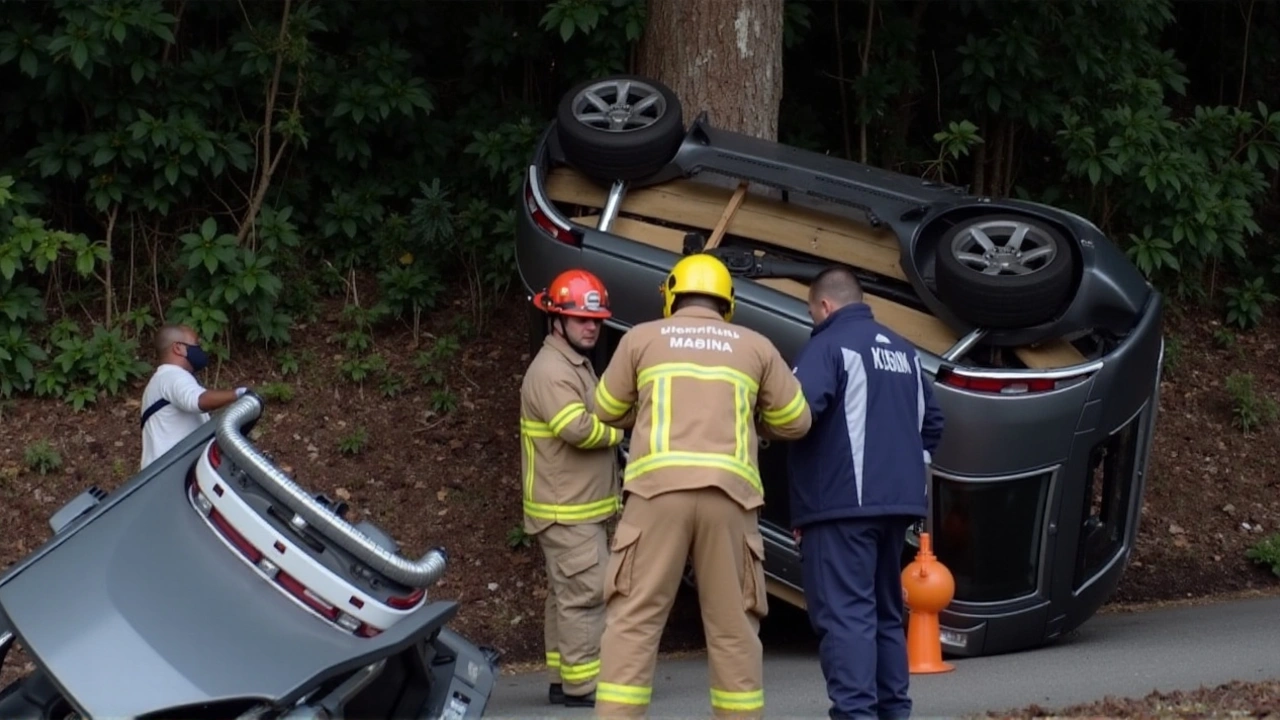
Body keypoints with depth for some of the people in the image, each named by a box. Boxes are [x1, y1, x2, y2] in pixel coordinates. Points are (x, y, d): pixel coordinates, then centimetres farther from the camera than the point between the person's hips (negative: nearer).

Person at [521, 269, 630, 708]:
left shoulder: (576, 366, 18)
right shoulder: (551, 372, -16)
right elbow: (577, 429, -26)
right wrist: (617, 431, -9)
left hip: (580, 507, 11)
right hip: (568, 511, -11)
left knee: (566, 595, 13)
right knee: (584, 594, -12)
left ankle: (562, 679, 18)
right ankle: (582, 685, -11)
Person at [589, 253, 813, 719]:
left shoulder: (643, 338, 13)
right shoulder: (754, 346, 16)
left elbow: (607, 410, 22)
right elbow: (795, 421, 21)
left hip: (658, 487, -1)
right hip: (729, 491, 1)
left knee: (634, 618, -1)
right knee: (733, 624, 8)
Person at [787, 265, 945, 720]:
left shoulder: (828, 345, -8)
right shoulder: (902, 350, 17)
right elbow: (931, 422, 21)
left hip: (841, 503, -8)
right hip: (897, 500, 8)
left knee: (844, 613, -10)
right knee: (886, 611, 17)